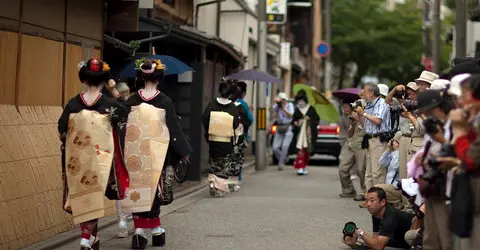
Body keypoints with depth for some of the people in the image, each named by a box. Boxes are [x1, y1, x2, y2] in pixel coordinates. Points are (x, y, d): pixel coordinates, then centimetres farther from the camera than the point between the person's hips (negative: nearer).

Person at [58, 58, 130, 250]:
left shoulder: (73, 104, -4)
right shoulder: (110, 104, -10)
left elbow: (62, 129, 3)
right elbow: (127, 113, 9)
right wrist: (114, 91, 8)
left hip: (77, 159, 2)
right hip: (100, 158, -2)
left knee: (82, 195, 14)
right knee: (94, 197, 6)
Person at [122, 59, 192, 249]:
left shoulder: (132, 101, 1)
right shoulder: (164, 101, -7)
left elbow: (124, 127, 5)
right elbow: (174, 128, -4)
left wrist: (125, 151, 15)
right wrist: (183, 151, 6)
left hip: (136, 154, 2)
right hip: (156, 154, -2)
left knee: (138, 189, 7)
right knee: (153, 190, 7)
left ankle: (140, 231, 3)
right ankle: (156, 231, 12)